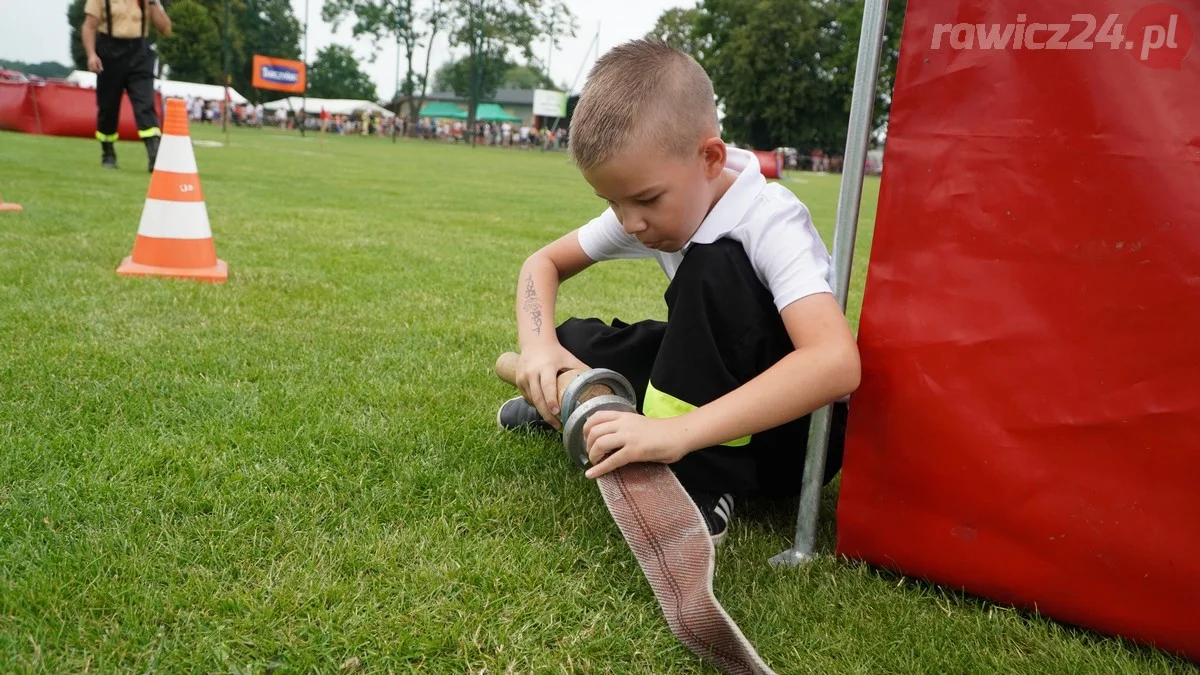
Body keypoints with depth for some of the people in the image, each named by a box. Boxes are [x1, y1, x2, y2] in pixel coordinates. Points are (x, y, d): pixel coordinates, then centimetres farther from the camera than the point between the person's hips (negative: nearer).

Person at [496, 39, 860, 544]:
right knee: (573, 343, -11)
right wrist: (539, 345, -20)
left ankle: (697, 483, -26)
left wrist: (677, 433, -49)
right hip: (712, 391, 7)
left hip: (795, 431, -6)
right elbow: (544, 262, 1)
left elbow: (837, 363, -43)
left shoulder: (770, 222, -28)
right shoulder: (649, 207, -8)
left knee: (712, 266, -31)